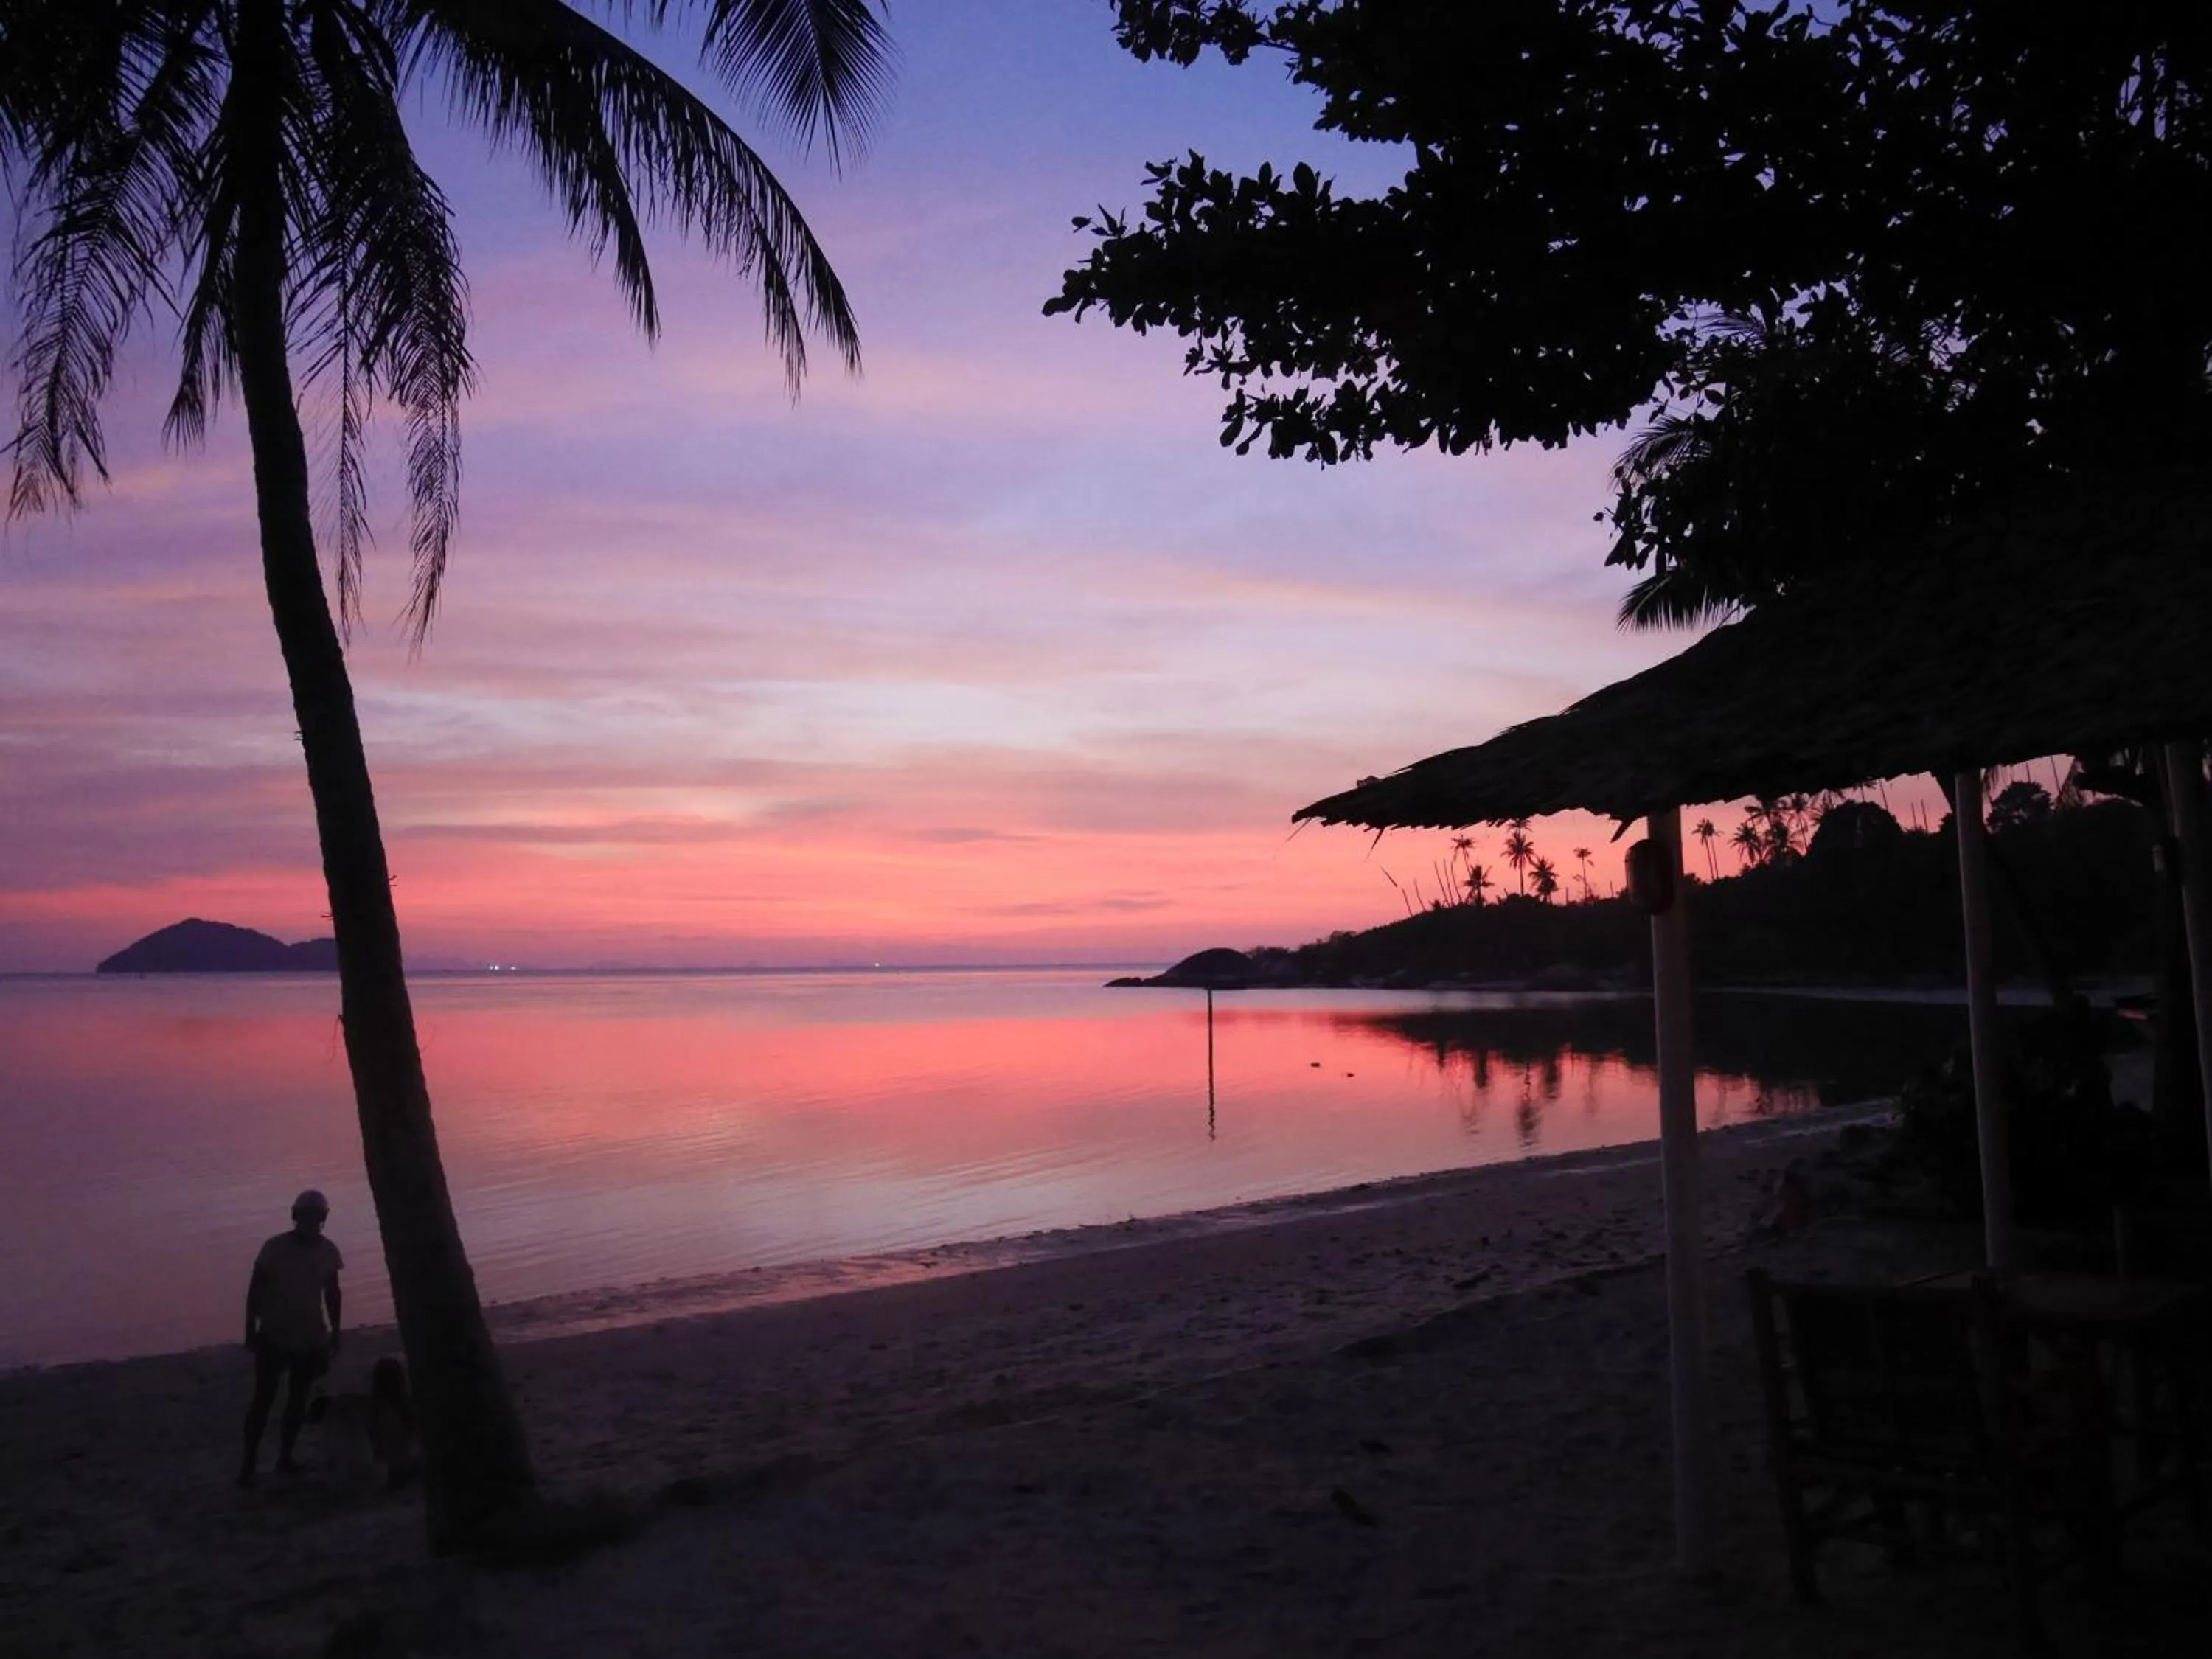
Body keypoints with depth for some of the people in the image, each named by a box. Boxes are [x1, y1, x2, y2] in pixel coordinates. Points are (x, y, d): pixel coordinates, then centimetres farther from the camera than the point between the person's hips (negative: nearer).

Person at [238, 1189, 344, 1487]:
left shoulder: (328, 1251, -4)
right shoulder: (275, 1248, -14)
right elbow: (256, 1290, -6)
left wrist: (335, 1333, 9)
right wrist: (250, 1330, -6)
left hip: (310, 1340, 3)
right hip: (274, 1338, -3)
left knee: (298, 1400, 11)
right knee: (263, 1399, 0)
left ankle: (285, 1458, 23)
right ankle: (248, 1462, 8)